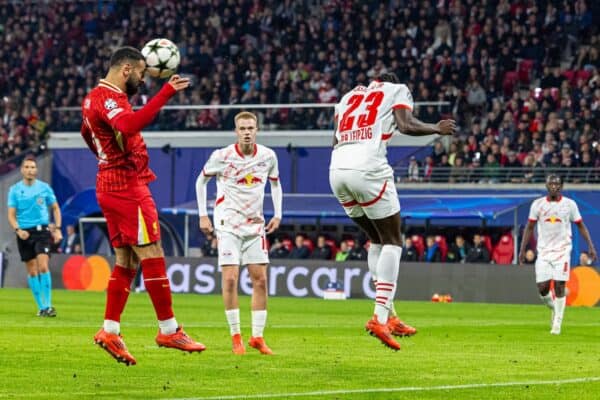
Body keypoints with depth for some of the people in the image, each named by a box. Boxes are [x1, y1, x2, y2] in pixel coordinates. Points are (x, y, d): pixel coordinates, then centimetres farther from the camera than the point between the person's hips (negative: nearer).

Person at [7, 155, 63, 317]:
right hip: (24, 234, 2)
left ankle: (48, 305, -14)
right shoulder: (15, 190, 3)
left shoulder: (44, 187, 2)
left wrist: (57, 229, 2)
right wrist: (18, 230, -15)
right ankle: (41, 307, 12)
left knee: (43, 267, -17)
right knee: (32, 271, 4)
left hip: (42, 231, -2)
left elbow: (55, 208, 12)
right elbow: (11, 214, 2)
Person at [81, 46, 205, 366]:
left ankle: (110, 330, 7)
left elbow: (87, 133, 36)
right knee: (152, 255, -7)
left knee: (126, 261, 10)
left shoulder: (95, 97, 17)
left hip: (110, 182, 10)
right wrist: (167, 92, -37)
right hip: (127, 186, -10)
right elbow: (130, 124, -37)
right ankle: (168, 330, -4)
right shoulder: (108, 97, -16)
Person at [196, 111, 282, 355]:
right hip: (228, 223, -3)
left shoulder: (268, 156, -1)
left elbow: (275, 183, 17)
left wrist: (277, 215, 7)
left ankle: (257, 337, 9)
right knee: (230, 278, -12)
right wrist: (203, 215, 1)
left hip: (255, 225, 3)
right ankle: (235, 336, -2)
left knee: (260, 280, 0)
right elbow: (201, 181, 6)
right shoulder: (222, 156, -9)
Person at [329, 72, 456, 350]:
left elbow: (336, 140, 21)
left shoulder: (349, 96, 28)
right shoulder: (398, 91, 14)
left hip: (337, 170, 6)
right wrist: (437, 129, 11)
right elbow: (406, 125, -4)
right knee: (392, 242, 5)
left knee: (377, 240, 19)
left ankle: (389, 316, 14)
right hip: (368, 169, -6)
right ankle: (380, 318, -8)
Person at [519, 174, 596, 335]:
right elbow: (529, 228, 8)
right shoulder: (537, 204, 3)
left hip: (562, 251, -1)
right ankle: (554, 308, 26)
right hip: (543, 251, 1)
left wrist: (590, 246, -1)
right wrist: (522, 250, 4)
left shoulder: (569, 204, 0)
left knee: (559, 286, -9)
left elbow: (581, 226, 7)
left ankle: (557, 324, -1)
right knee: (542, 288, -5)